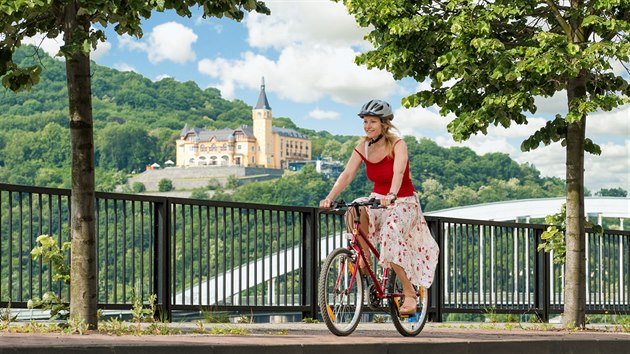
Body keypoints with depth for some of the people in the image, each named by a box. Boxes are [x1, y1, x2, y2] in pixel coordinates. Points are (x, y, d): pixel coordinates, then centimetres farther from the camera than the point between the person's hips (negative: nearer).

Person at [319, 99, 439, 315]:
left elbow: (398, 172, -36)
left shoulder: (397, 145, -18)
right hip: (378, 200, 4)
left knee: (391, 235, -30)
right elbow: (347, 174, -14)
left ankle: (409, 293, -15)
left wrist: (391, 195, -55)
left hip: (403, 202, -4)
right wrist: (330, 197, -30)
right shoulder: (363, 146, -5)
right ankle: (363, 261, -14)